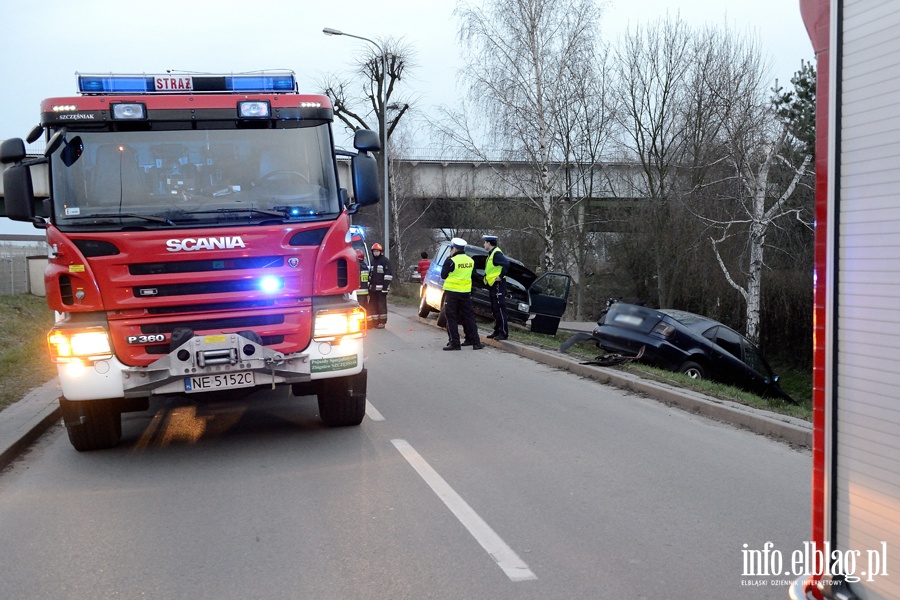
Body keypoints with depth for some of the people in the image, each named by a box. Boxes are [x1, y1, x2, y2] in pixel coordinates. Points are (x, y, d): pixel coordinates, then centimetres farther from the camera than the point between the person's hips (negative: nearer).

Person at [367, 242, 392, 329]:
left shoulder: (385, 261, -4)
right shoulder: (372, 261, 21)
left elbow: (388, 275, -11)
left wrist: (385, 287, -17)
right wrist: (369, 286, 19)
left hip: (381, 288, -7)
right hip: (373, 288, 7)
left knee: (382, 305, -4)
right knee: (373, 305, 7)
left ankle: (382, 322, 0)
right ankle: (374, 321, 14)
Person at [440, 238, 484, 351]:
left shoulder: (451, 261, -14)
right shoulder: (470, 261, 5)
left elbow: (443, 275, -6)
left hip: (452, 292, -6)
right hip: (466, 292, 6)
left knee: (451, 318, 2)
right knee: (468, 317, 12)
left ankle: (454, 343, -1)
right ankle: (475, 342, 12)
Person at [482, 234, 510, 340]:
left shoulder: (496, 253, -15)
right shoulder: (491, 253, 17)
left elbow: (506, 264, -27)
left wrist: (501, 276, -22)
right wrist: (487, 279, 14)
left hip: (498, 285, -11)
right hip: (492, 285, 11)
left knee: (500, 309, -9)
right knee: (495, 310, 14)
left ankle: (504, 333, -7)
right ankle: (497, 331, 21)